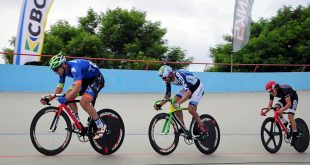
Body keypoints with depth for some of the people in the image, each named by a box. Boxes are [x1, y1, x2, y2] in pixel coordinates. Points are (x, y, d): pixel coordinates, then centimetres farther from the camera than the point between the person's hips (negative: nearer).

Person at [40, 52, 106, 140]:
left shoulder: (74, 67, -33)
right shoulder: (63, 70, -5)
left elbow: (77, 87, -45)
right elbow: (59, 88, 1)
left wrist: (65, 98, -55)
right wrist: (48, 99, -11)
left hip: (97, 79, -9)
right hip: (86, 79, 9)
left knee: (83, 102, -25)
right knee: (69, 95, -4)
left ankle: (101, 126, -11)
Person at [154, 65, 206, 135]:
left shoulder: (179, 76, -36)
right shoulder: (168, 79, -12)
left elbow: (188, 92, -46)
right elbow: (168, 95, -2)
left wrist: (178, 103, -56)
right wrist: (160, 105, -16)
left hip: (197, 87, -8)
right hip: (188, 87, 8)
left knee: (191, 109, -23)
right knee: (175, 101, -13)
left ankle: (202, 128, -2)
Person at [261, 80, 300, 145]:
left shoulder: (284, 90, -39)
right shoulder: (272, 93, -20)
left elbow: (289, 104, -44)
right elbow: (270, 105, -17)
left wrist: (282, 110, -59)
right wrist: (265, 111, -35)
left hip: (293, 98, -6)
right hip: (284, 98, 6)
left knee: (290, 116, -21)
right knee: (276, 107, -22)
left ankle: (295, 135, -10)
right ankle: (285, 123, -2)